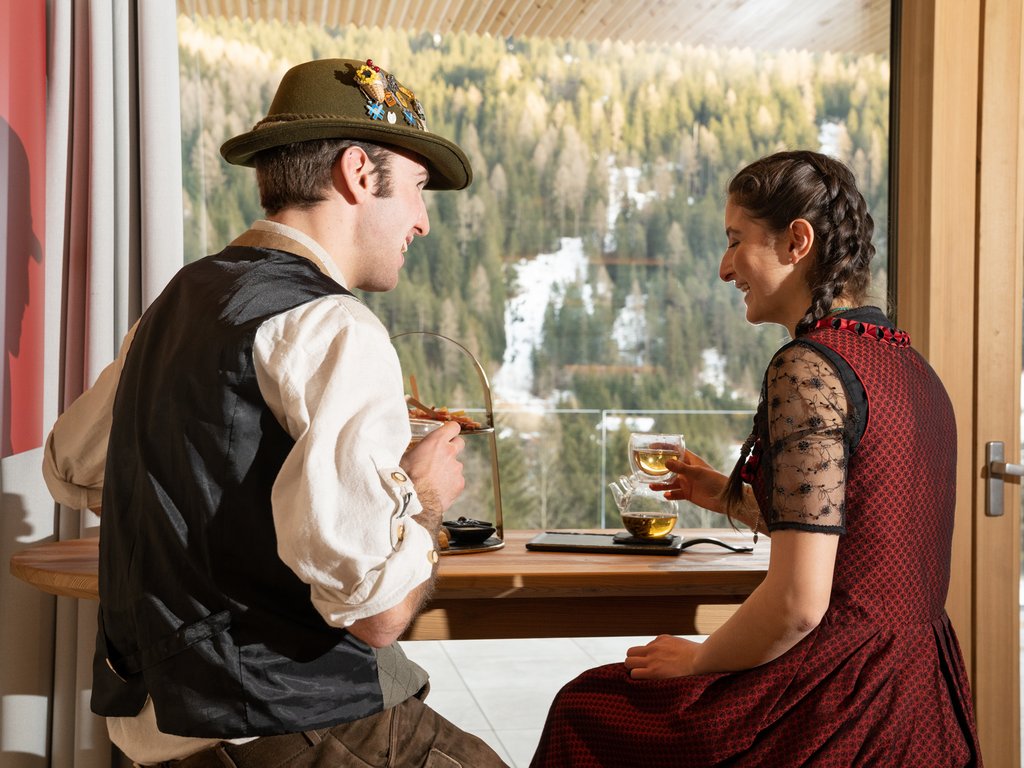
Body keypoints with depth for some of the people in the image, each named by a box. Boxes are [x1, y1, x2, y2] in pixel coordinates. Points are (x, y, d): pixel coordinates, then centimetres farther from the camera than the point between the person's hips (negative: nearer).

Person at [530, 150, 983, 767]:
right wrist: (731, 498, 19)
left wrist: (697, 659, -7)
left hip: (846, 710, -9)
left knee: (585, 708, 10)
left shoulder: (809, 369, -19)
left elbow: (800, 601, -24)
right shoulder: (908, 363, 10)